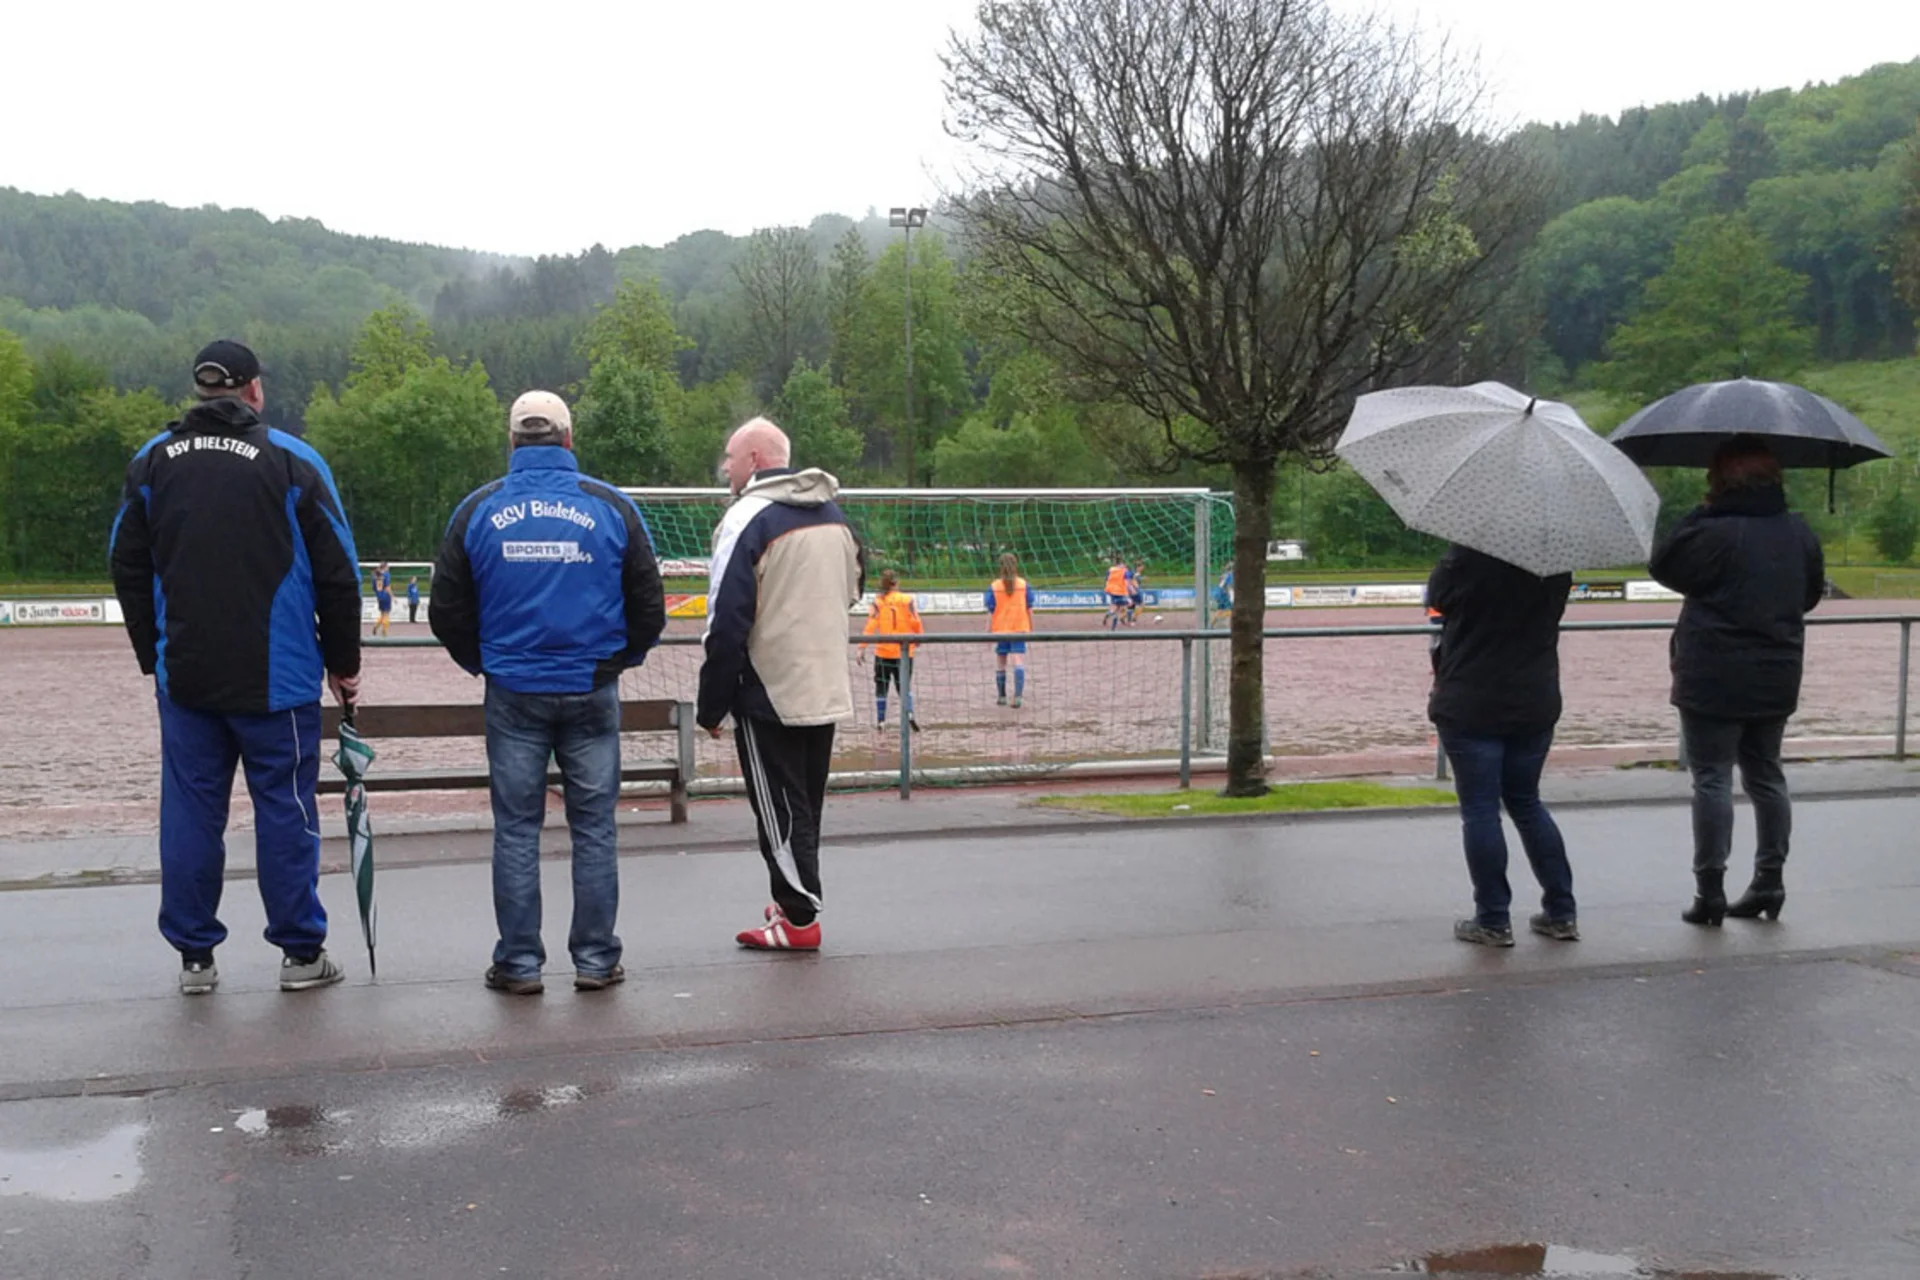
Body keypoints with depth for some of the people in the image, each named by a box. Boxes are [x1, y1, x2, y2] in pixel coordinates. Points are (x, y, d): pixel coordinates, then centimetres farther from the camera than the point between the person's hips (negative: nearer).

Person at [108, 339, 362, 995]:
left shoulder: (152, 461, 8)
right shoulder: (293, 461, -4)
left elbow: (128, 567, 12)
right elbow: (337, 575, -4)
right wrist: (343, 663, 6)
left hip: (184, 677, 3)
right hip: (276, 677, -3)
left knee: (190, 810, 8)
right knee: (285, 808, 4)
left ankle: (195, 955, 13)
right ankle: (301, 953, 9)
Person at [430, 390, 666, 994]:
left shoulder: (478, 509, 0)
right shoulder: (612, 506, -1)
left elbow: (447, 612, 5)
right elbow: (649, 606, 3)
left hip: (513, 693, 0)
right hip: (591, 693, 0)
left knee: (516, 829, 8)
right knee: (593, 827, 8)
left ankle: (519, 963, 11)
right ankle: (596, 960, 12)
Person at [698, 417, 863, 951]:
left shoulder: (748, 517, -15)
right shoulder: (833, 512, 9)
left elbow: (726, 622, -17)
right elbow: (853, 590, 22)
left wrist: (711, 706, -11)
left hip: (769, 692, -7)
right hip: (827, 689, 7)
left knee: (779, 808, 1)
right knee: (806, 803, 17)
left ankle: (798, 918, 4)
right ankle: (796, 899, 25)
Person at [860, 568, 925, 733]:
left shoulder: (878, 603, -5)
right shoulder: (907, 600, -5)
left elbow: (870, 627, -12)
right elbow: (916, 623, -6)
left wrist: (862, 648, -12)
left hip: (883, 652, -1)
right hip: (905, 651, 1)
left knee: (881, 687, 13)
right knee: (904, 685, 12)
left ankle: (880, 721, 10)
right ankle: (909, 713, -11)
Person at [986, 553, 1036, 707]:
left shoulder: (993, 586, -4)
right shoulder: (1024, 584, -1)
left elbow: (990, 612, -4)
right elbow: (1029, 609, 2)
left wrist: (988, 631, 1)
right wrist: (1031, 629, 10)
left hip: (1000, 631, 0)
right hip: (1020, 630, 0)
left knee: (1000, 665, 15)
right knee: (1019, 663, -7)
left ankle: (1002, 696, 23)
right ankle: (1018, 695, -22)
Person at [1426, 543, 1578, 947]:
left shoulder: (1468, 557, -17)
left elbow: (1436, 596, -1)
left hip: (1470, 707, -5)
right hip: (1536, 703, 6)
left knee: (1480, 810, 1)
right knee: (1526, 802, 17)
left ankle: (1493, 920, 2)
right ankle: (1561, 912, 17)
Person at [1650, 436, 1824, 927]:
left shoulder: (1713, 532, -18)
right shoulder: (1800, 533, 6)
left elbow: (1664, 566, -6)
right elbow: (1810, 594, 17)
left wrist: (1697, 515, -1)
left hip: (1714, 679, -6)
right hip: (1776, 679, 7)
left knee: (1712, 779, -2)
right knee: (1765, 775, 16)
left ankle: (1710, 889, -2)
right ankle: (1769, 881, 20)